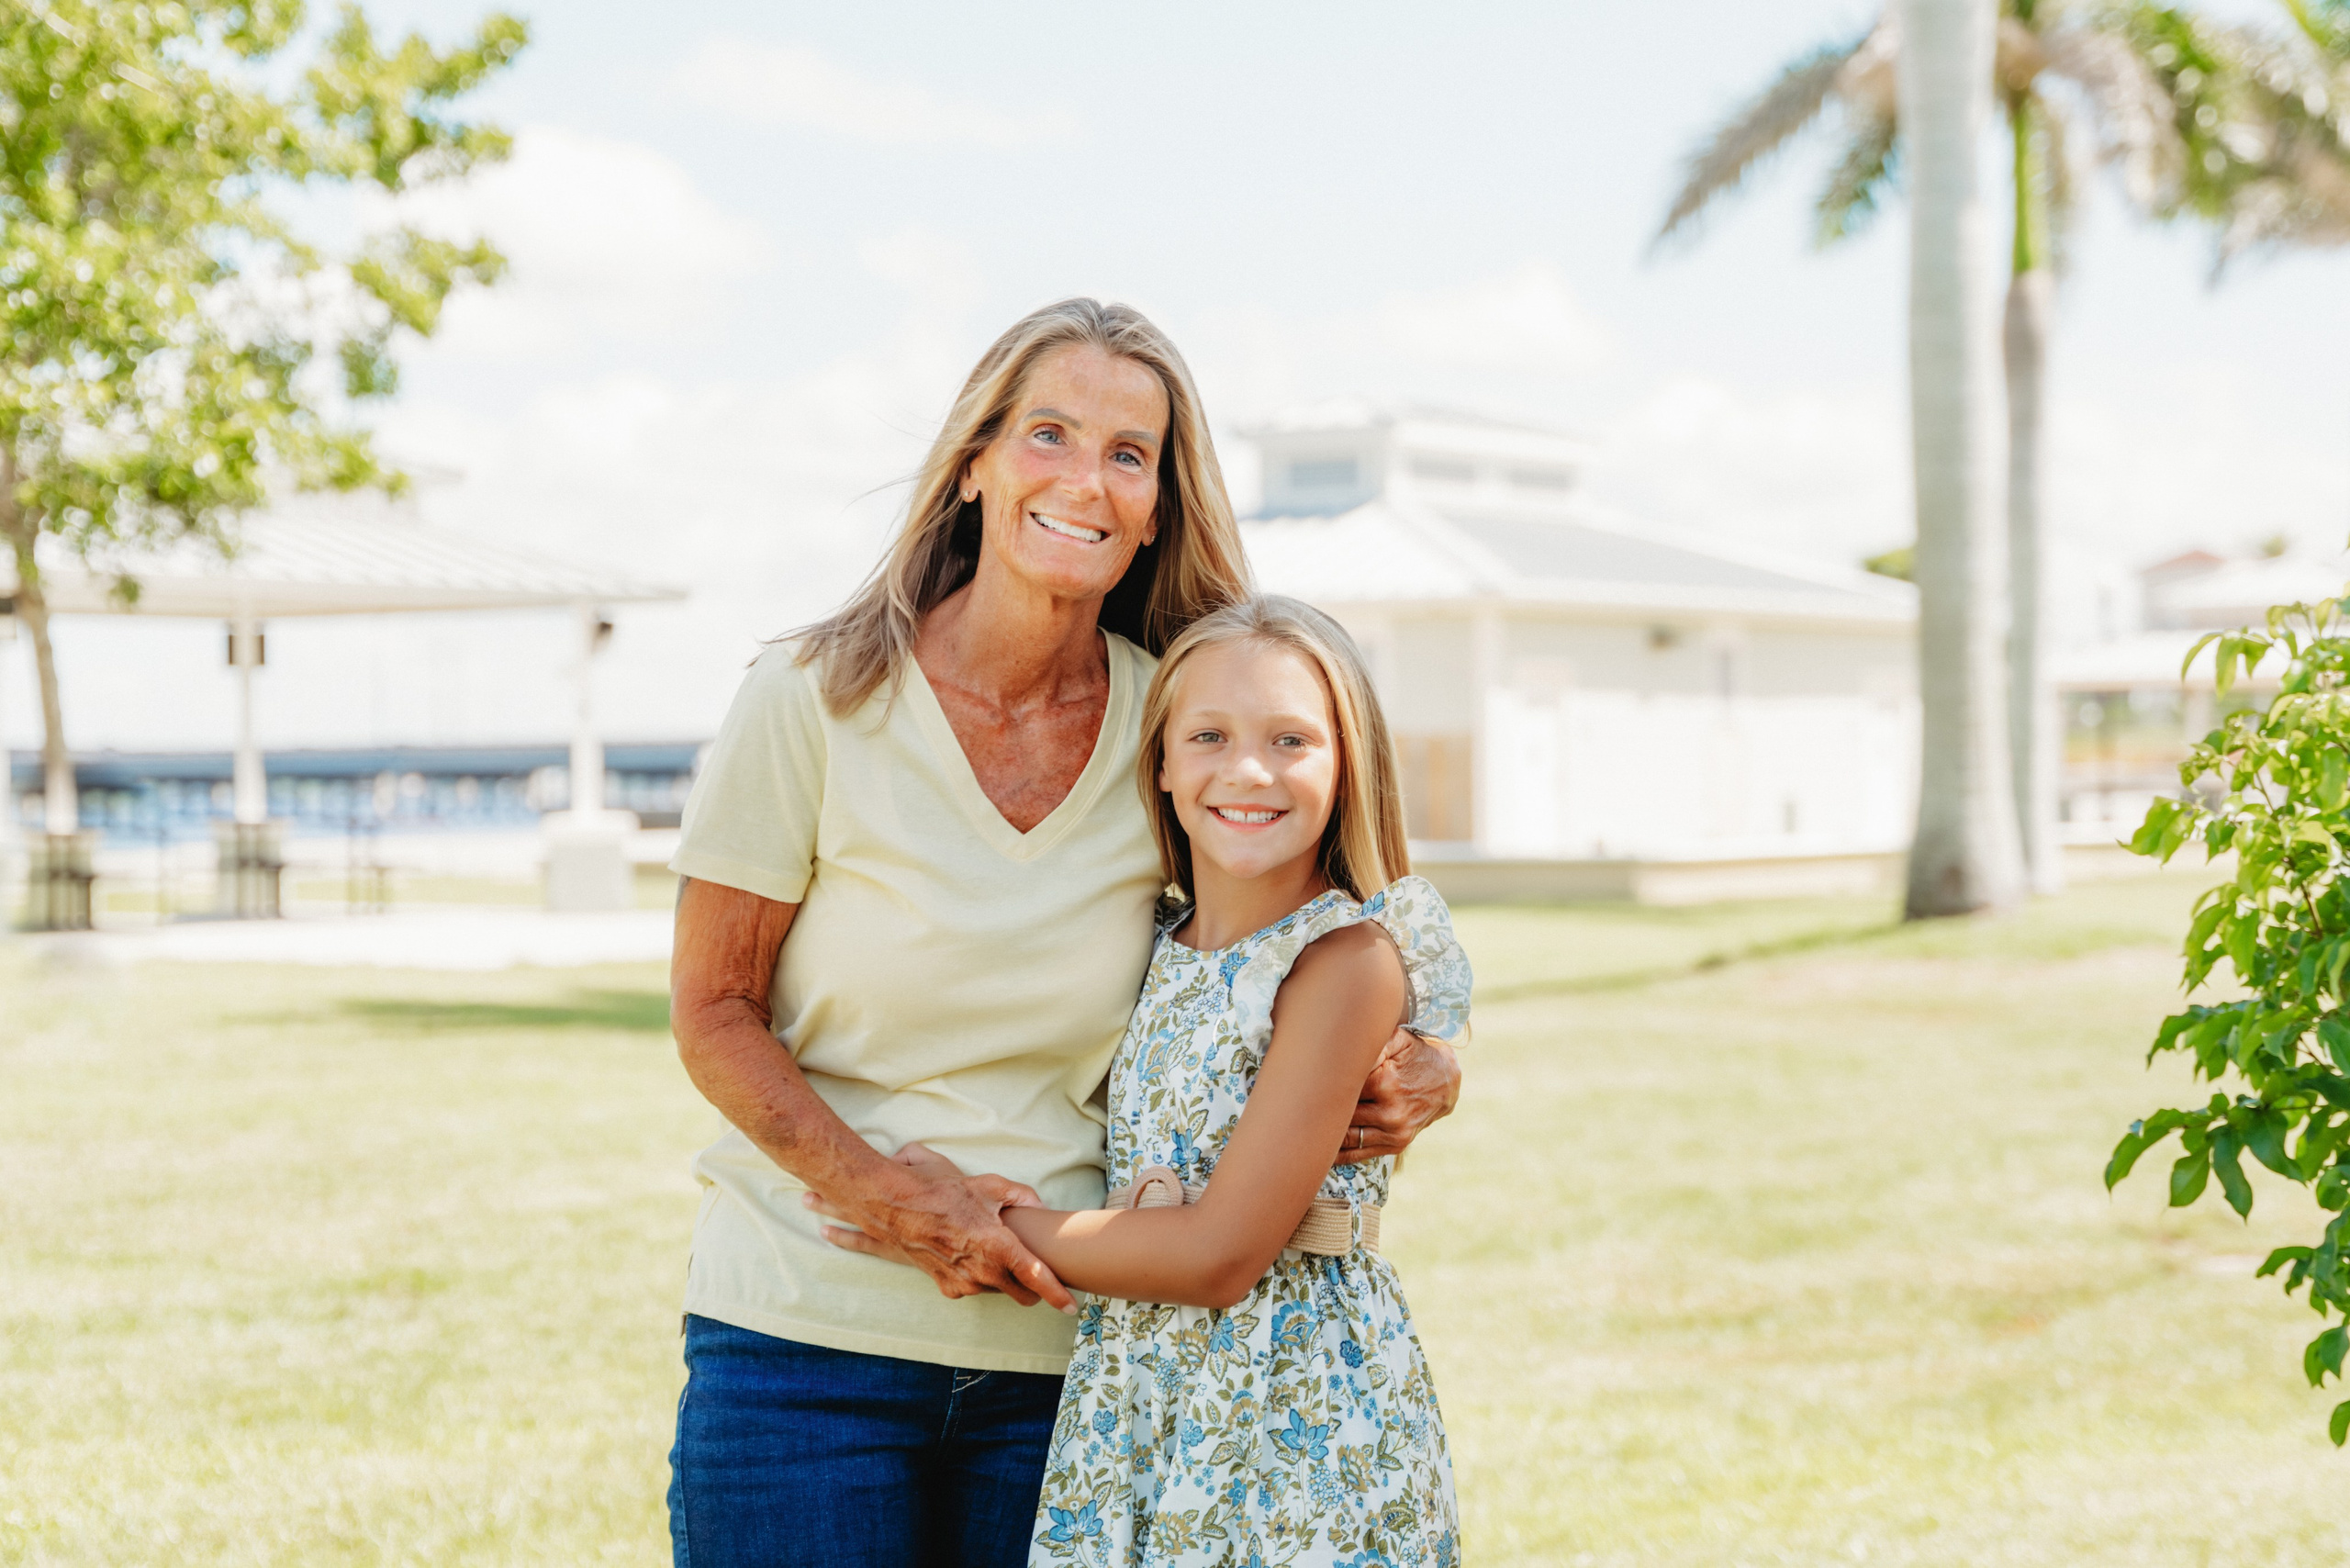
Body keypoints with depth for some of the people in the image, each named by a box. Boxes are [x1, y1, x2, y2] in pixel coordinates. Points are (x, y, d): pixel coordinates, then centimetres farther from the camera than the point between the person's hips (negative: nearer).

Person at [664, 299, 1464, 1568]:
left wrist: (1410, 1072, -8)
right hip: (808, 1327, -2)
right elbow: (714, 1012, -3)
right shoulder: (817, 700, -5)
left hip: (1062, 1345, 2)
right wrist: (904, 1204, -17)